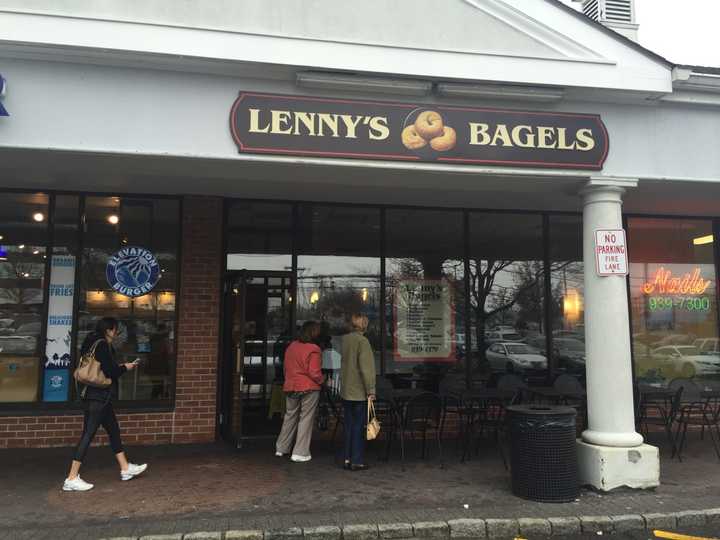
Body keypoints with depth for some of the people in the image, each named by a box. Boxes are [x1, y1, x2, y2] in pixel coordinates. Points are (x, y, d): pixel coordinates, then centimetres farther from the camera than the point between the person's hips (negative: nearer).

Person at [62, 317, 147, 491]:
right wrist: (125, 368, -2)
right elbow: (110, 371, -19)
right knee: (88, 434, -7)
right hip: (98, 396, -10)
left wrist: (120, 368, 13)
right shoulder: (102, 345, -15)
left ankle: (125, 469, 26)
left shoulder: (96, 343, 14)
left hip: (99, 397, 10)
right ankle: (72, 478, -3)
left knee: (114, 430, 16)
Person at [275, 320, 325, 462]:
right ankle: (300, 453, 6)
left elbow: (286, 367, 13)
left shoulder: (291, 347, 5)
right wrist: (322, 380, 1)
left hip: (290, 387, 6)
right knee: (306, 419, 4)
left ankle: (281, 448, 27)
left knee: (290, 416, 19)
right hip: (309, 388, -6)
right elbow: (314, 373, -17)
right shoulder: (313, 349, -15)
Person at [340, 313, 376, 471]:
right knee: (359, 427, 3)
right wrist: (370, 390, -15)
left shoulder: (345, 339, 4)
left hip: (346, 391, 7)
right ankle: (357, 461, 8)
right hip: (359, 392, -7)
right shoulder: (362, 341, -17)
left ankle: (348, 459, 20)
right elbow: (366, 368, -19)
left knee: (349, 426, 15)